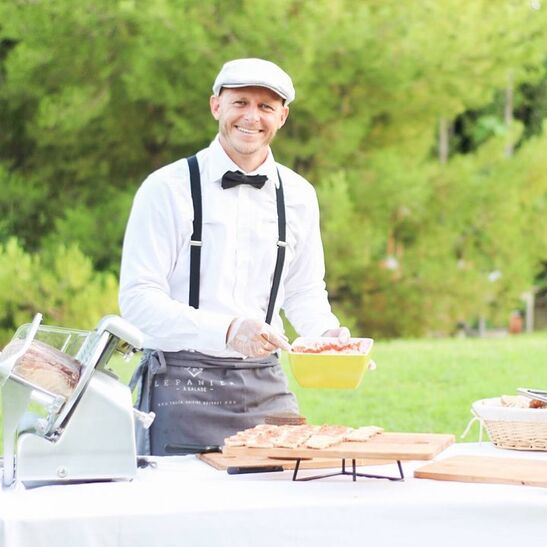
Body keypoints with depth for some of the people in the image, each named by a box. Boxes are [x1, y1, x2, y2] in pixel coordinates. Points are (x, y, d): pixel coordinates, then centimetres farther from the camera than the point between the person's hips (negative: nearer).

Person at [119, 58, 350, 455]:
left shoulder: (298, 195, 10)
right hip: (183, 388, -4)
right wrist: (226, 331, -26)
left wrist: (326, 332, -3)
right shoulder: (167, 188, -5)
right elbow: (138, 299, -12)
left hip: (266, 387, 4)